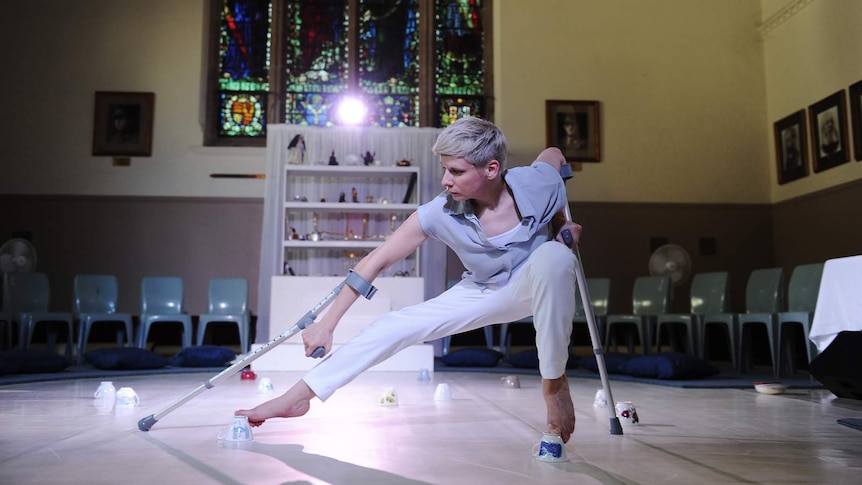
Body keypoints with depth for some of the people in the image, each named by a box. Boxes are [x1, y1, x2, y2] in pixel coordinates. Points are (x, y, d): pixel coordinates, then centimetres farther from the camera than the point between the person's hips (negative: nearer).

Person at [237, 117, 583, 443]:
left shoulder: (537, 183, -26)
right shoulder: (440, 214, -26)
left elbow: (553, 153, 0)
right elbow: (375, 262, -22)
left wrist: (562, 224, -11)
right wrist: (326, 324, -22)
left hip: (540, 286, -1)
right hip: (484, 294, 2)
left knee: (553, 254, -38)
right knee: (395, 326, -12)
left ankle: (554, 383, -21)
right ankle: (300, 396, -1)